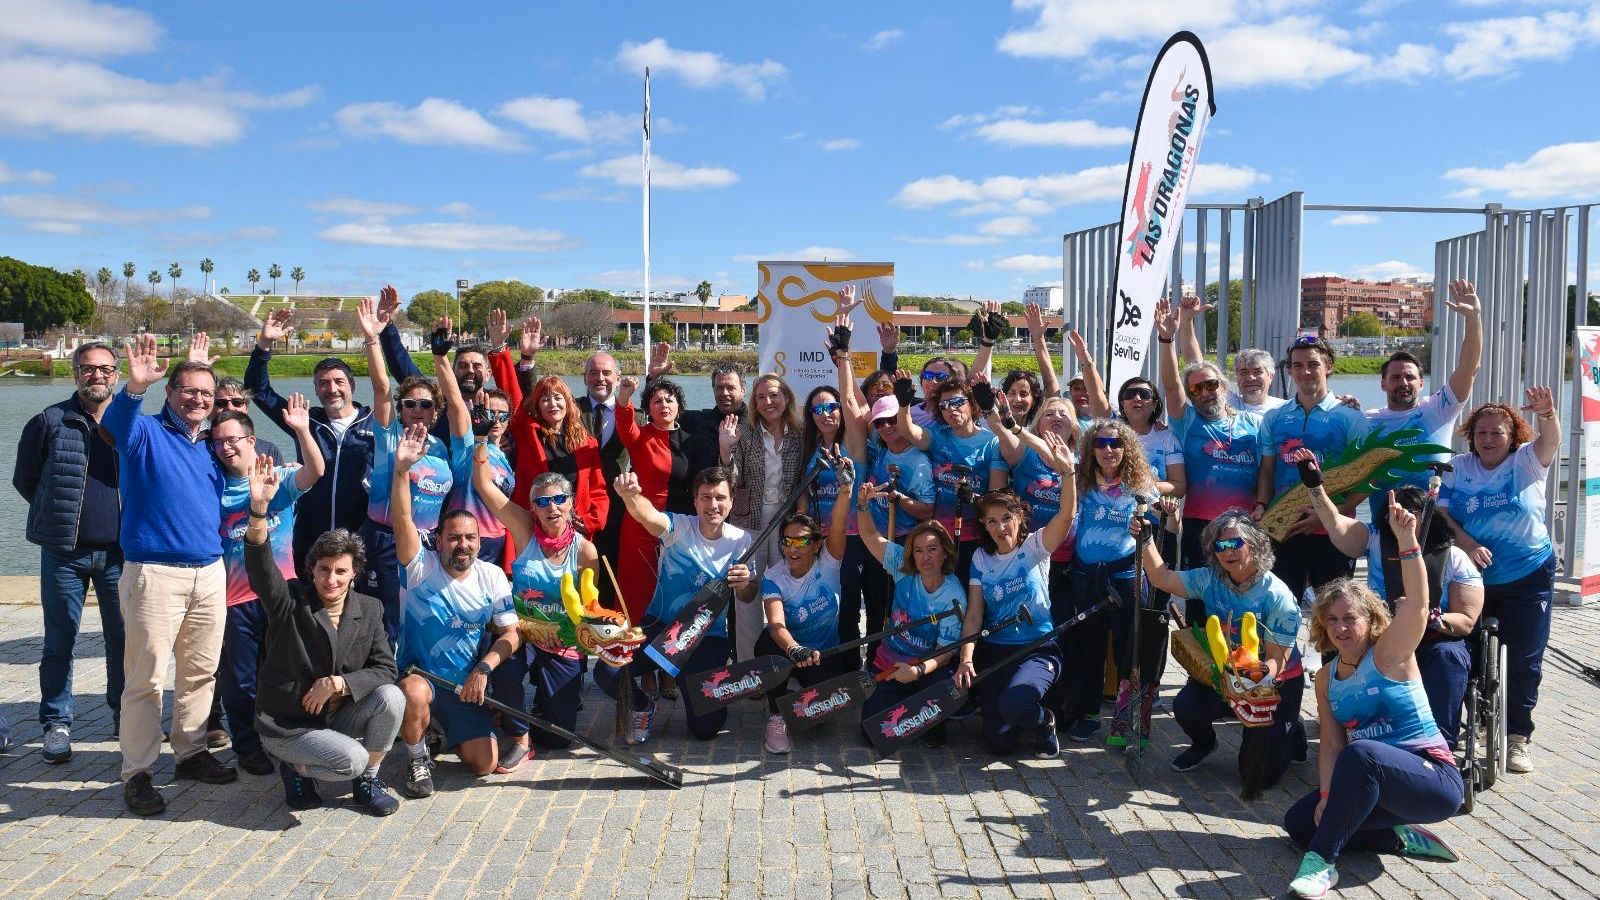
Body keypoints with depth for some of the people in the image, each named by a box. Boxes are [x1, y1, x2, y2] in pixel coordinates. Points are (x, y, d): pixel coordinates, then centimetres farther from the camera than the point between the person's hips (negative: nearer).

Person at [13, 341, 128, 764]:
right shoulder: (50, 421, -2)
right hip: (64, 552, -1)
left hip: (118, 551, 2)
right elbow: (24, 479, 7)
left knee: (124, 636, 10)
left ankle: (125, 716, 25)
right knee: (59, 641, 6)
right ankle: (57, 724, 17)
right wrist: (58, 514, 6)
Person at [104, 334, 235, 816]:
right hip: (155, 574, -6)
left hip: (210, 573, 6)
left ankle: (191, 753, 25)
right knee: (146, 677, -3)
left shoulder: (209, 446, 15)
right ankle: (136, 773, 5)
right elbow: (115, 422, -27)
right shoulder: (145, 433, -2)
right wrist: (134, 387, -47)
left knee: (200, 672, 13)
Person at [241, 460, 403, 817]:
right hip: (285, 725, -4)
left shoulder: (369, 610, -2)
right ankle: (297, 768, 7)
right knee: (353, 759, -27)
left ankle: (367, 781, -1)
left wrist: (338, 684, -22)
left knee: (391, 697, -23)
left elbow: (386, 670, -6)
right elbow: (261, 567, -31)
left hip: (337, 717, 4)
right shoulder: (290, 601, -12)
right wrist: (259, 508, -48)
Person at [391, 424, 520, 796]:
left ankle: (449, 733, 27)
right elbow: (402, 521, -27)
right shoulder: (421, 567, -10)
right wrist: (402, 468, -40)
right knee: (415, 694, -39)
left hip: (466, 684, 2)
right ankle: (418, 759, -7)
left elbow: (510, 634, -4)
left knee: (485, 763, -9)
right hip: (419, 676, -2)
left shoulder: (492, 576, -3)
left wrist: (483, 669, -21)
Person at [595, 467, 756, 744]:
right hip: (660, 625, -1)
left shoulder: (739, 540, -3)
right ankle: (642, 706, 10)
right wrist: (630, 495, -59)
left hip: (708, 636, 1)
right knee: (607, 673, -26)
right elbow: (648, 515, -35)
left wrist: (744, 584, -22)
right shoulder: (680, 527, -11)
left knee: (706, 727, -9)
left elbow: (747, 598, 4)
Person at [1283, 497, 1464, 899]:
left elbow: (1417, 604, -27)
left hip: (1436, 778, -7)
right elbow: (1331, 745, 0)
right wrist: (1327, 796, -16)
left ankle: (1322, 860, -30)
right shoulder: (1326, 679, 6)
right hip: (1378, 785, 7)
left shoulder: (1390, 654, -9)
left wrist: (1406, 539, -38)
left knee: (1360, 754, -36)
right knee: (1298, 821, -6)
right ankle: (1402, 837, -1)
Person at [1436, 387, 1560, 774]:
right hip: (1473, 578, 1)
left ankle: (1517, 737, 13)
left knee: (1524, 660, 2)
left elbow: (1551, 442, -23)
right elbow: (1440, 511, -5)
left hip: (1529, 576, -1)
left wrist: (1547, 415, -46)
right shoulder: (1458, 468, 0)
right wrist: (1467, 545, -21)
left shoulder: (1526, 462, -3)